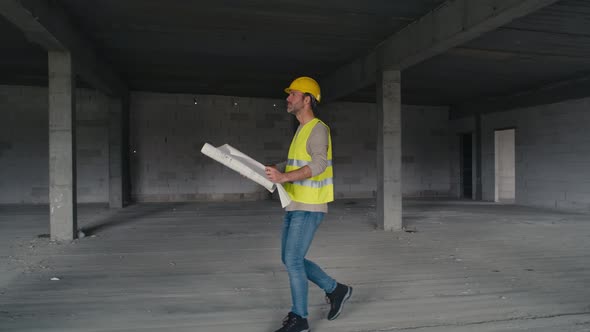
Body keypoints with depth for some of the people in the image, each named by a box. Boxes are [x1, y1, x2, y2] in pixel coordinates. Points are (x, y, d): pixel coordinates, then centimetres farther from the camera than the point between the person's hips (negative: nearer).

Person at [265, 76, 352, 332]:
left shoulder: (318, 128, -12)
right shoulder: (302, 131, 17)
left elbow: (319, 165, -26)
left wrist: (283, 177, -38)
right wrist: (263, 169, 14)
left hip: (309, 208, -9)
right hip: (294, 206, 10)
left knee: (293, 260, -7)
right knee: (290, 260, 13)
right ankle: (335, 290, 26)